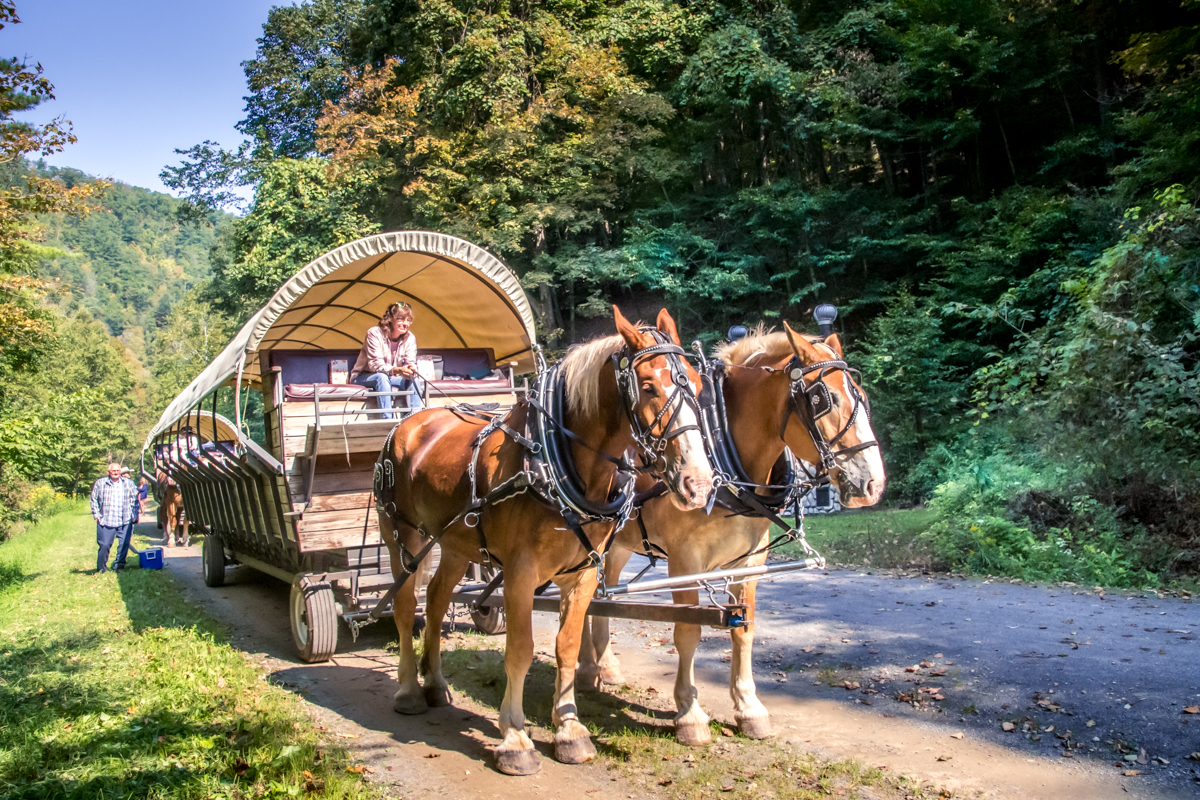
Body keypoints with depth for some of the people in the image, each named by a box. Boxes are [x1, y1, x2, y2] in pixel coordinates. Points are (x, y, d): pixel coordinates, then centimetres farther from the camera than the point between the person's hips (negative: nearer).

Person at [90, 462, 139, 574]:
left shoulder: (128, 483, 8)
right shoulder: (100, 483, 5)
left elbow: (135, 499, 13)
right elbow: (94, 499, 12)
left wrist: (134, 515, 7)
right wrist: (96, 514, 6)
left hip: (125, 521, 1)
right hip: (106, 521, -1)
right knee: (104, 545, -2)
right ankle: (101, 568, 14)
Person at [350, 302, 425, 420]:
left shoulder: (410, 338, -6)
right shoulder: (375, 333, -22)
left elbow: (410, 362, -12)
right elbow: (375, 364, -29)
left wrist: (411, 370, -39)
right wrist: (397, 370, -47)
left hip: (392, 377, 5)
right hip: (363, 377, -4)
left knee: (414, 379, -21)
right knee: (382, 377, -37)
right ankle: (388, 419, -43)